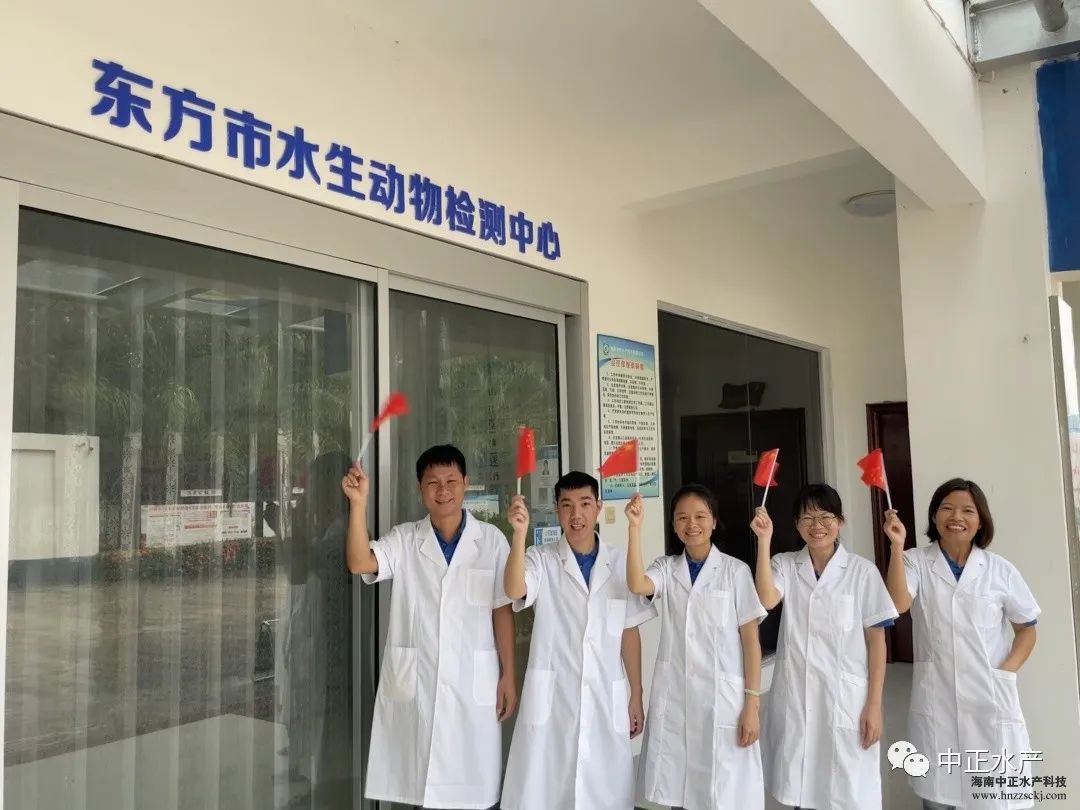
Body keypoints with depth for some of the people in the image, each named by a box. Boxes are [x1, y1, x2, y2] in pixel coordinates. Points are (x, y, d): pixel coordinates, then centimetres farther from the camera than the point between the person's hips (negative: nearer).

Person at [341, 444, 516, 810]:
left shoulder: (491, 539, 0)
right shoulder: (403, 540, 3)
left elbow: (502, 610, 2)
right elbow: (359, 563, -14)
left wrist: (508, 675, 0)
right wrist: (359, 502, -25)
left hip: (473, 683, -1)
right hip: (414, 683, 1)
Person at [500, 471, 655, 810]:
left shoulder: (621, 562, 4)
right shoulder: (541, 559, -1)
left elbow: (629, 632, 8)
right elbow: (514, 590, -22)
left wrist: (636, 695, 8)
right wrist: (520, 532, -35)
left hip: (606, 699, 2)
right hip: (553, 697, -1)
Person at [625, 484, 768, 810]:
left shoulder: (735, 570, -2)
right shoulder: (667, 568, 5)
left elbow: (751, 639, -2)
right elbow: (636, 585, -17)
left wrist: (752, 702, -6)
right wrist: (635, 527, -23)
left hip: (723, 697, -2)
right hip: (673, 698, 3)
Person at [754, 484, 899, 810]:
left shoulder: (862, 571, -3)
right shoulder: (785, 565, 2)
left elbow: (876, 641, -1)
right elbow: (766, 599, -18)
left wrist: (874, 704, -5)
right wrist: (763, 541, -21)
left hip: (845, 697, -2)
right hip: (795, 696, 2)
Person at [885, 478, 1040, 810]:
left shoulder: (1000, 569, 2)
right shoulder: (917, 562, -1)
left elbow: (1027, 628, 11)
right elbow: (899, 604, -19)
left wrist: (1006, 671, -2)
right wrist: (897, 547, -22)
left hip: (991, 698, 1)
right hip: (935, 698, 0)